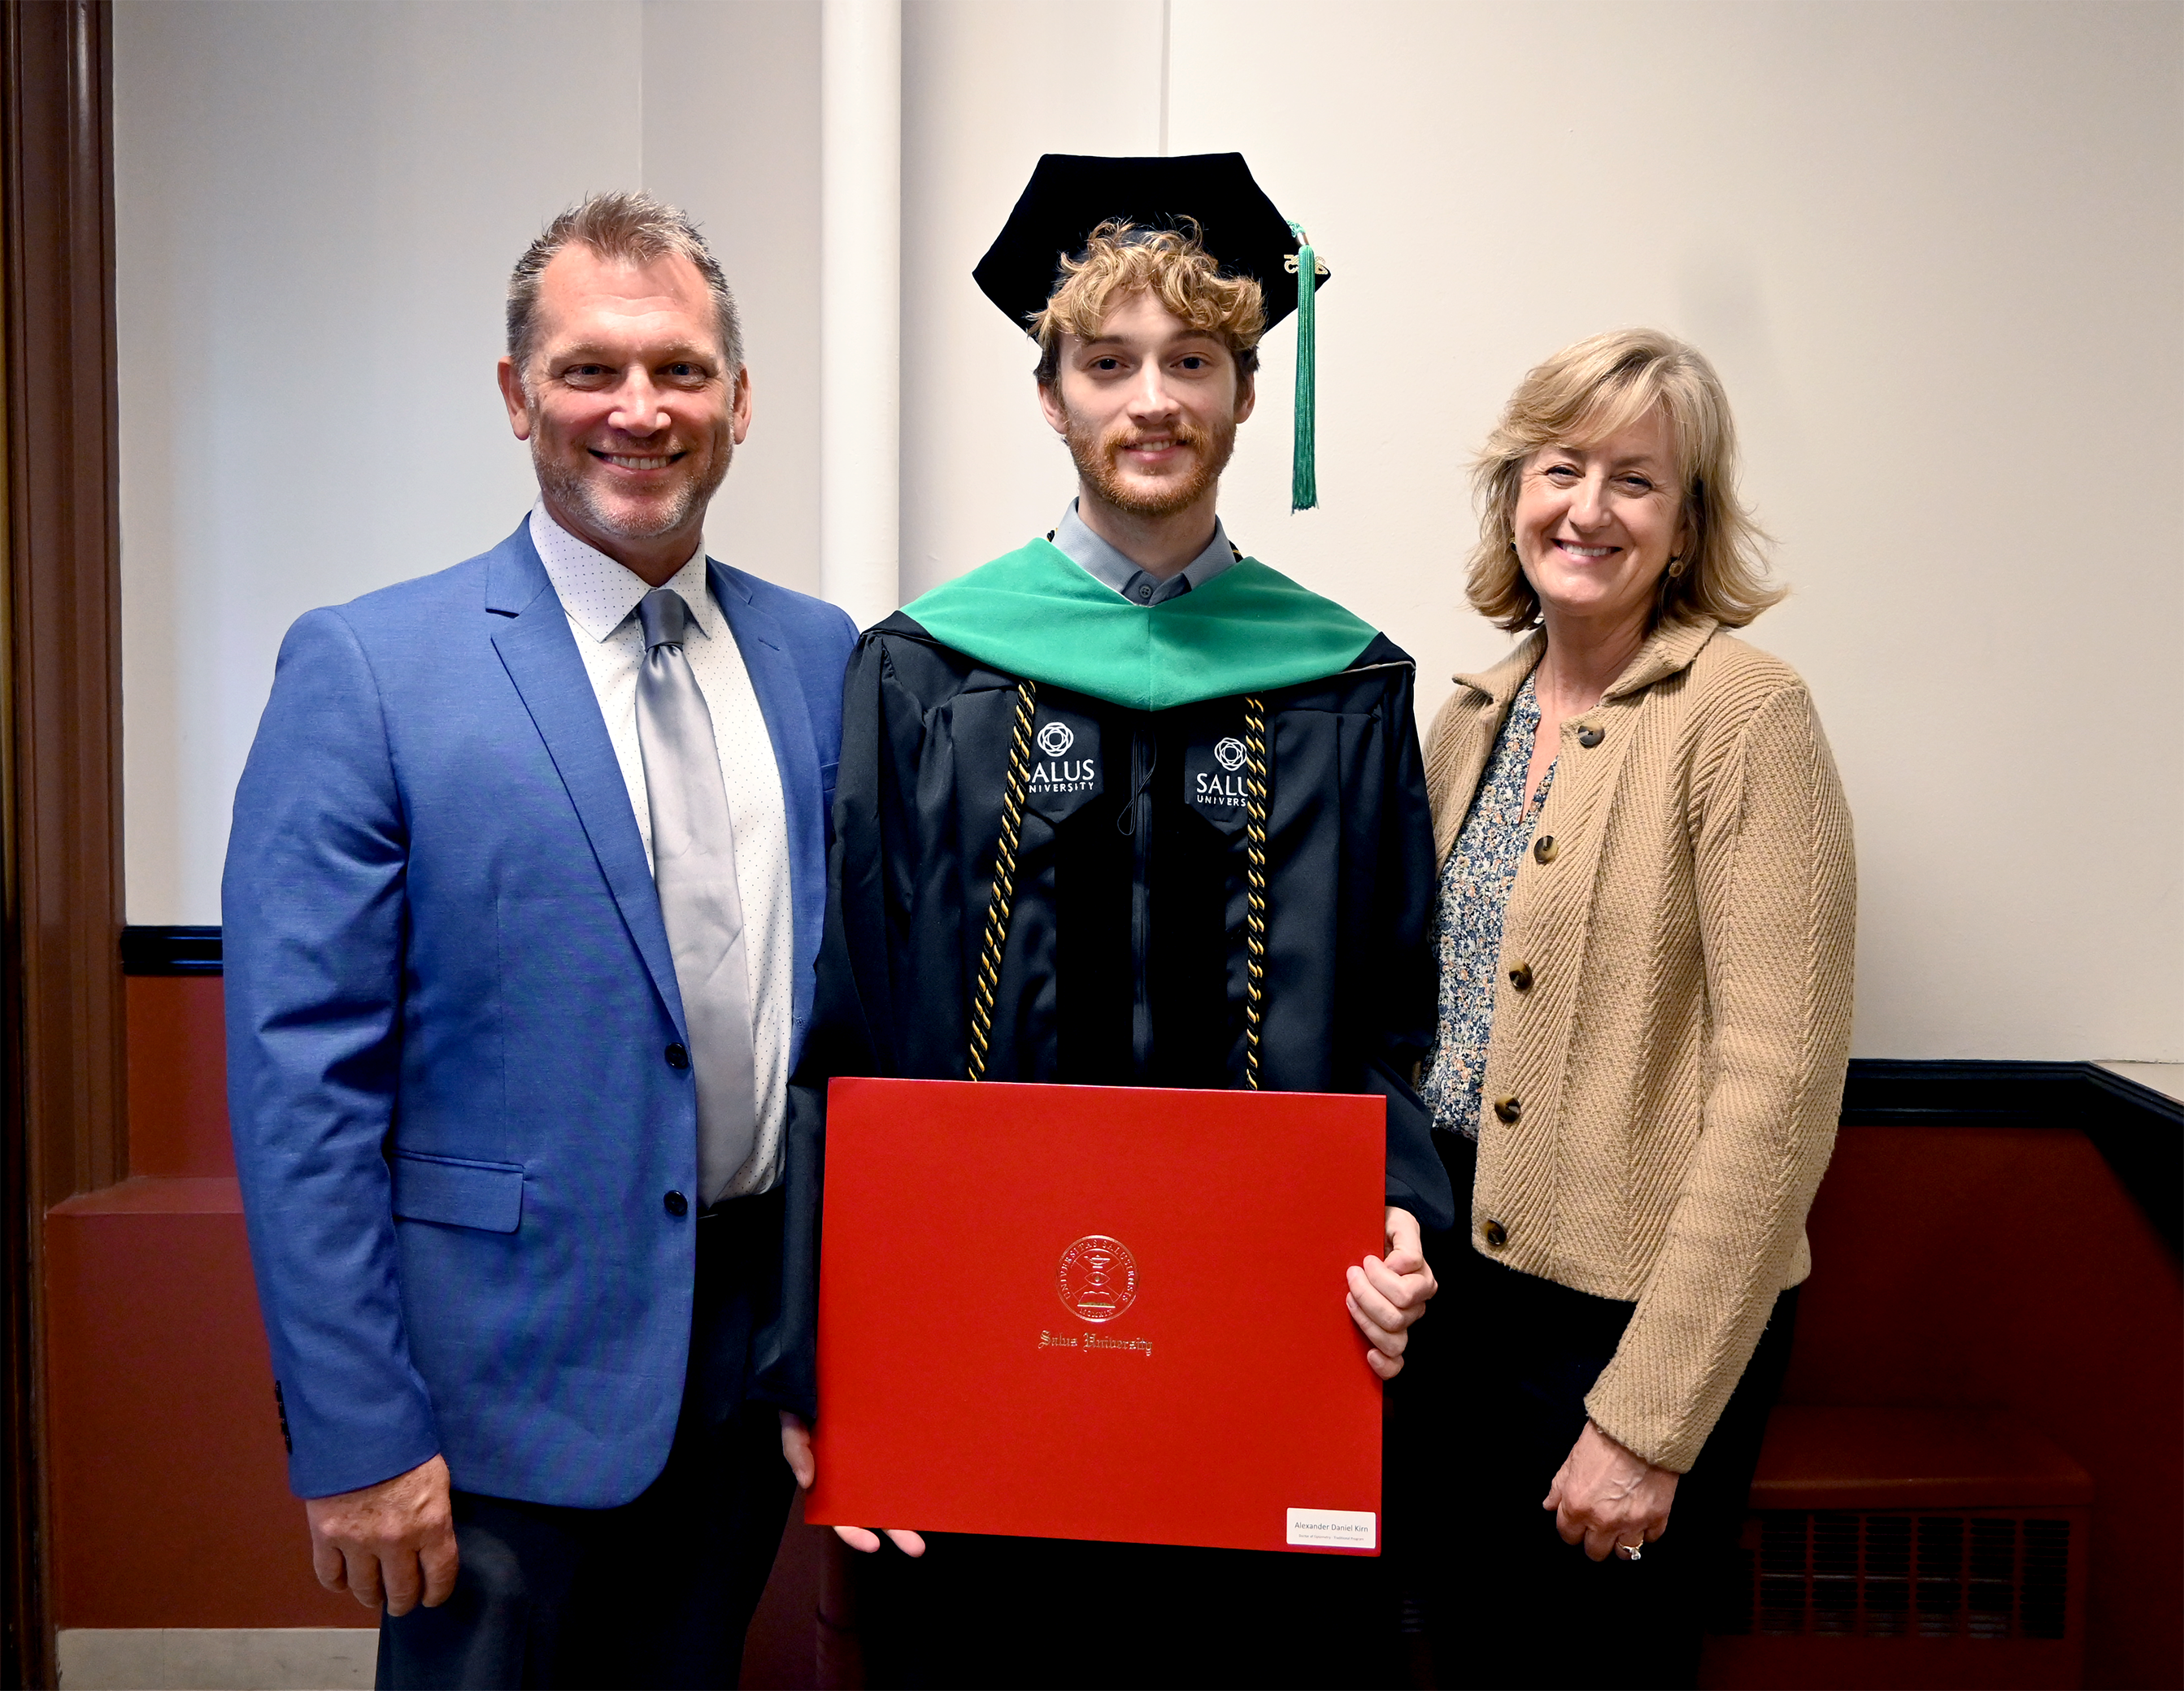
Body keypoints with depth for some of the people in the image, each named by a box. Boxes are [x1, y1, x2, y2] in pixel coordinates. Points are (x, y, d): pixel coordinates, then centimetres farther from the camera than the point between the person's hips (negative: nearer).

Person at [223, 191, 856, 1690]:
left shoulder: (828, 661, 4)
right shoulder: (364, 670, -9)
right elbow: (301, 1076, -11)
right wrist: (354, 1438, -13)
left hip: (761, 1369, 4)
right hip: (504, 1379, -4)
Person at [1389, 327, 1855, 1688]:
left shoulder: (1744, 717, -13)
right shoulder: (1473, 720, 7)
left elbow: (1779, 1094, -18)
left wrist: (1646, 1418, -18)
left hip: (1635, 1314, -6)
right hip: (1455, 1276, 6)